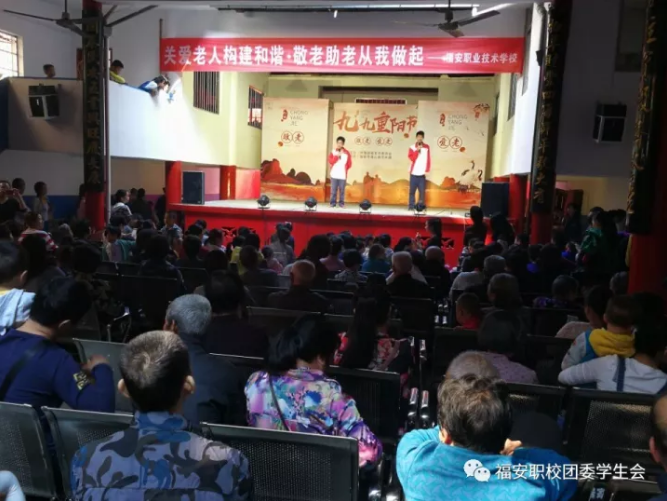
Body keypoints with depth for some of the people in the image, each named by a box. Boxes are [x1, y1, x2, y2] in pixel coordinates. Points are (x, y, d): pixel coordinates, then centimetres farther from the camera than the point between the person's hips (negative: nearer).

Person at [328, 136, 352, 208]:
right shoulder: (333, 152, 4)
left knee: (342, 190, 1)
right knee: (333, 190, 1)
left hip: (343, 175, 0)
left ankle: (341, 203, 9)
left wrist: (344, 170, 4)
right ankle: (333, 202, 7)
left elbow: (349, 165, 7)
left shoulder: (347, 153, 2)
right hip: (334, 175, 0)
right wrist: (337, 156, -16)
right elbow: (331, 162, -8)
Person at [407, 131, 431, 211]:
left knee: (422, 191, -3)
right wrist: (417, 150, -15)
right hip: (414, 173, -1)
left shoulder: (427, 147, 6)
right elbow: (411, 158, -9)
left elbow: (428, 159, 4)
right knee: (412, 190, 1)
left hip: (422, 173, 1)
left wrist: (427, 170, -2)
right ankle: (411, 206, 7)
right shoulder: (412, 147, 3)